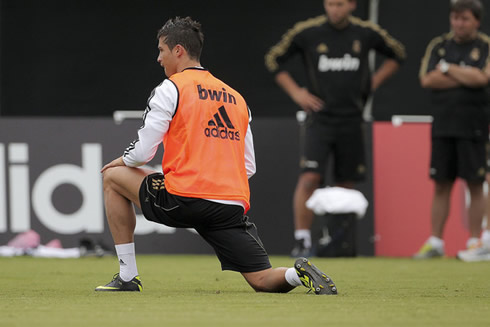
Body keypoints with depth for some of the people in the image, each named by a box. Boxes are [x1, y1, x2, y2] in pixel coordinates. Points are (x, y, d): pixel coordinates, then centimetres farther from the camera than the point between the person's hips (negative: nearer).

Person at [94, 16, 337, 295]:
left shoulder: (170, 89, 2)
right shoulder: (236, 98, 22)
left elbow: (143, 152, -1)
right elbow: (249, 167, 22)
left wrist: (122, 161, 21)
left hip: (183, 199, -5)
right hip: (235, 205, 5)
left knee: (113, 177, 18)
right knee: (264, 281, 10)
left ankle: (128, 277, 14)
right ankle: (300, 274, -26)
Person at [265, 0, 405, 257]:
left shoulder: (366, 33, 2)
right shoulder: (307, 32, -5)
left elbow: (397, 54, 19)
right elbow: (274, 59, 7)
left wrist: (373, 82, 9)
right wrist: (296, 92, -2)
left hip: (351, 120, 3)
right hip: (319, 118, -3)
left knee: (346, 184, 5)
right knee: (309, 178, -16)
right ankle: (302, 240, -12)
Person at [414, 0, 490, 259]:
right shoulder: (438, 46, 11)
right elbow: (427, 80, -2)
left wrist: (447, 68, -5)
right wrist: (466, 77, -6)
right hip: (443, 124, 3)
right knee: (441, 185, 4)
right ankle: (435, 242, 7)